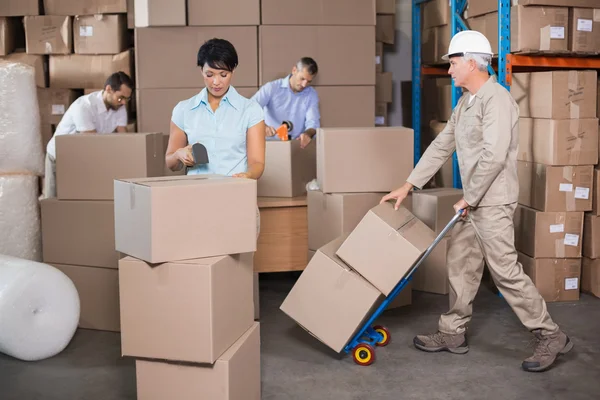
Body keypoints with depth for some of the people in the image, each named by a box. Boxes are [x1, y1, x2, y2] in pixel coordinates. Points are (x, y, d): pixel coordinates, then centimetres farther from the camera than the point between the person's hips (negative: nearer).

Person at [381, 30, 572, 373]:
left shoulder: (496, 98, -17)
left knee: (506, 271, -6)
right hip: (474, 202, 10)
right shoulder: (466, 103, 15)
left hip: (492, 202, -10)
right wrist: (408, 186, 12)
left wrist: (468, 198, -16)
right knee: (461, 265, 13)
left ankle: (552, 337, 6)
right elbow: (441, 147, 16)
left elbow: (493, 156, -25)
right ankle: (453, 334, 24)